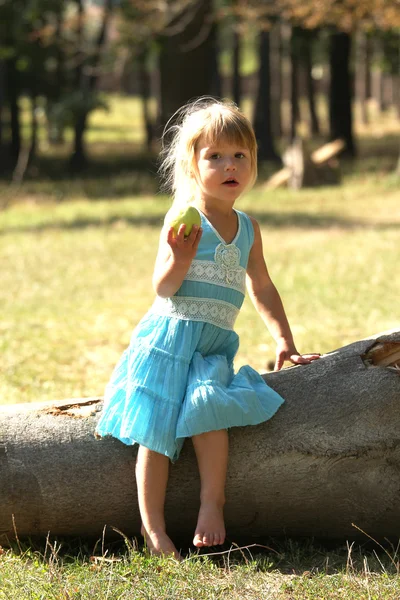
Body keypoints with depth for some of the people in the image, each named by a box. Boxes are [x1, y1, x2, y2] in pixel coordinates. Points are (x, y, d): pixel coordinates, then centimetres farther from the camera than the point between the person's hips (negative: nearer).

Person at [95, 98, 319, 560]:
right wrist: (181, 258, -27)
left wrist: (284, 341, 18)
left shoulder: (247, 228, 13)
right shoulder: (184, 219, -4)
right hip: (170, 335, -4)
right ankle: (153, 527, -5)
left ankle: (211, 503, -15)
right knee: (157, 428, -10)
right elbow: (163, 288, -8)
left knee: (209, 409, -23)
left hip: (215, 344, 4)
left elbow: (262, 288, 24)